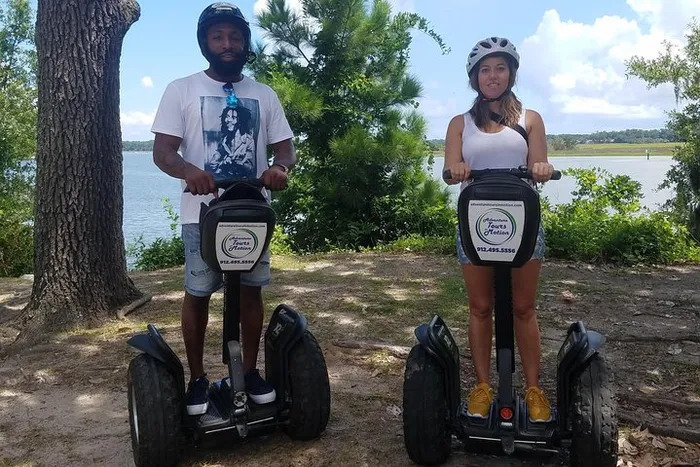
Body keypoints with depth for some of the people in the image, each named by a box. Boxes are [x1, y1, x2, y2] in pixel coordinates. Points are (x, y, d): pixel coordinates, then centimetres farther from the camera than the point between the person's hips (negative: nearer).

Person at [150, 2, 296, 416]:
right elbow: (163, 151, -5)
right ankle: (197, 378, 19)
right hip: (202, 213, -2)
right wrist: (188, 170, -28)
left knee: (251, 290, 8)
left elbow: (286, 147, 7)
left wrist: (281, 168, -18)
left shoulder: (265, 95, 10)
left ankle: (250, 370, 23)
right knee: (197, 294, 4)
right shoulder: (182, 90, 2)